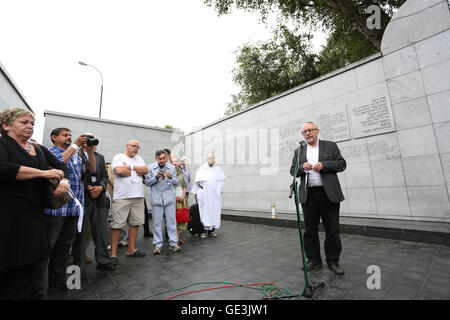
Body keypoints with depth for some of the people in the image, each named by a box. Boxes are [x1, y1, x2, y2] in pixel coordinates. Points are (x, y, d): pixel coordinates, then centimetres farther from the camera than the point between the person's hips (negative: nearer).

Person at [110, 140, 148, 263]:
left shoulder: (139, 159, 18)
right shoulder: (118, 157, 2)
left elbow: (145, 170, 2)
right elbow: (119, 170, -16)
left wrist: (130, 166, -5)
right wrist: (137, 172, -4)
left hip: (138, 196, 6)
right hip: (122, 197, -5)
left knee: (135, 223, 10)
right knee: (117, 224, -1)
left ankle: (131, 249, 23)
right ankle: (113, 253, 11)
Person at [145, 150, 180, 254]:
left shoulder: (171, 167, 4)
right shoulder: (150, 167, 1)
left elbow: (176, 183, 6)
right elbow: (147, 183, 1)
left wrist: (171, 177, -15)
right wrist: (156, 177, -15)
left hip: (169, 197, 1)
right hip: (156, 198, -1)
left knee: (171, 221, 4)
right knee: (157, 222, 5)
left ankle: (173, 243, 16)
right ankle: (158, 245, 18)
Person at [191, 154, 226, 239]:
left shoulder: (218, 169, 11)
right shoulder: (201, 169, 9)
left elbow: (221, 180, 7)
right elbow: (197, 182, 10)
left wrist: (219, 191, -4)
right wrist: (196, 193, 7)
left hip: (215, 194, 2)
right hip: (204, 194, -1)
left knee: (214, 211, 4)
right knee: (204, 211, -3)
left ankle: (212, 230, 15)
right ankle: (205, 230, 3)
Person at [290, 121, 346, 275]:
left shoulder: (331, 146, 9)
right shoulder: (299, 151, 15)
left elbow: (342, 164, 3)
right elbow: (293, 171, 10)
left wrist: (324, 165, -13)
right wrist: (302, 167, -11)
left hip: (328, 193, -2)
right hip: (308, 195, 2)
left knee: (332, 230, 6)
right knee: (310, 230, 8)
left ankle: (333, 261, 23)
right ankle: (314, 260, 23)